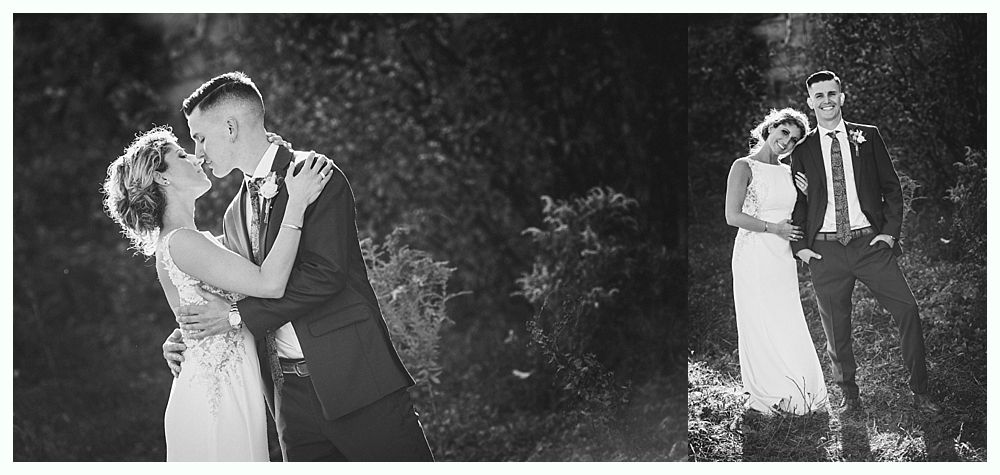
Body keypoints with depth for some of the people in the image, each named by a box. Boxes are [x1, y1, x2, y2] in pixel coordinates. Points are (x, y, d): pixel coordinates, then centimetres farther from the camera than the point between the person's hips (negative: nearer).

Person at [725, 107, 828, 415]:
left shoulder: (787, 172, 13)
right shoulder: (744, 167, -7)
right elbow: (733, 216, -14)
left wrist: (808, 194, 2)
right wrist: (774, 228, -13)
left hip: (782, 257, 6)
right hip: (754, 255, -6)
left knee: (788, 325, 6)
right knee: (761, 325, -1)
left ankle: (792, 392, 16)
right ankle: (765, 395, 10)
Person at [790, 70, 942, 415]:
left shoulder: (868, 137, 8)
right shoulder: (802, 151, 8)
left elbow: (891, 187, 8)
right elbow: (797, 202, 14)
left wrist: (891, 231, -3)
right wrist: (799, 245, 3)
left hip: (870, 243, 0)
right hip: (825, 250, 1)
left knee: (906, 309, -10)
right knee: (835, 326, 4)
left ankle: (919, 392, -1)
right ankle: (848, 393, 21)